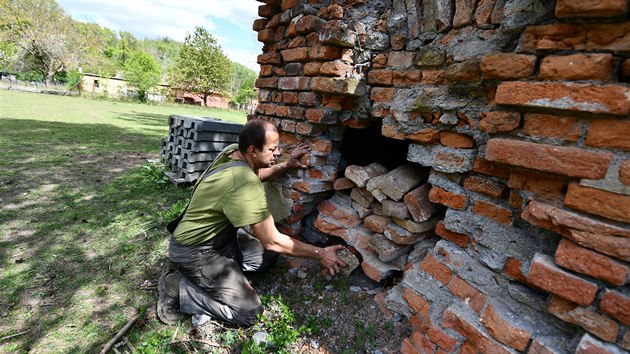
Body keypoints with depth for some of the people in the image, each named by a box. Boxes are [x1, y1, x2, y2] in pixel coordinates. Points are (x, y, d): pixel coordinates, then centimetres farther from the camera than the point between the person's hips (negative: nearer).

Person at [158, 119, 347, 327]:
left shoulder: (232, 151, -7)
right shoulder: (245, 187, -33)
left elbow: (258, 174, 15)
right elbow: (272, 241, -27)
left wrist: (287, 165, -1)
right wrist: (319, 254, -17)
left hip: (219, 235, 9)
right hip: (195, 251, -9)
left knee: (268, 257, 12)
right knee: (249, 313, -9)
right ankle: (177, 288, 1)